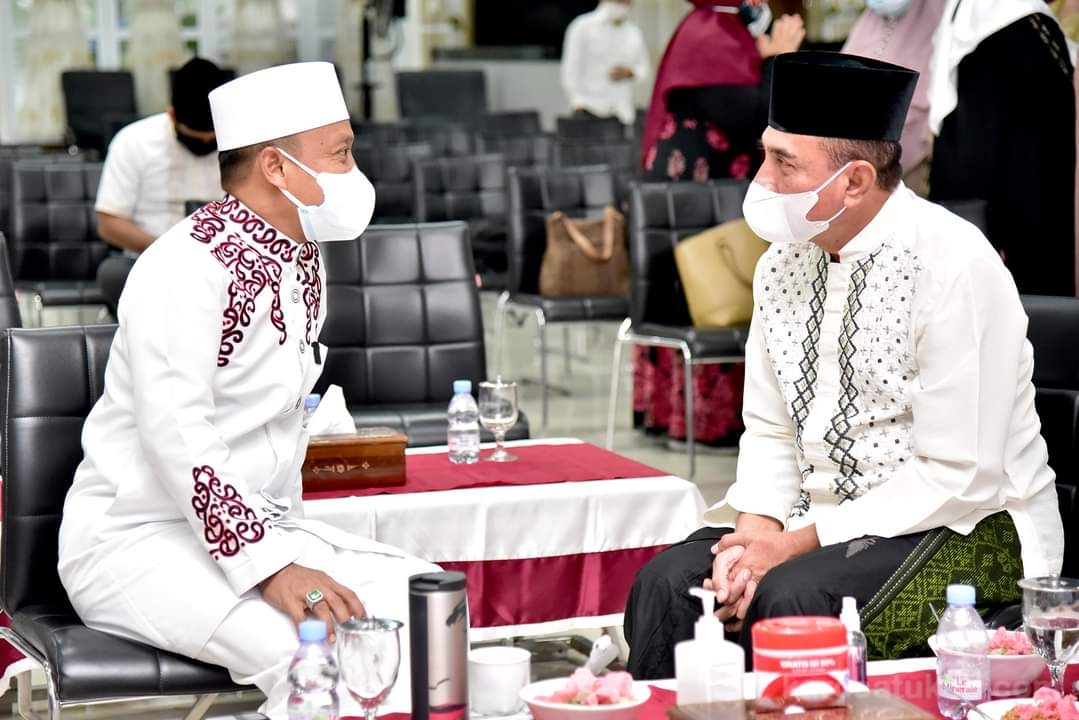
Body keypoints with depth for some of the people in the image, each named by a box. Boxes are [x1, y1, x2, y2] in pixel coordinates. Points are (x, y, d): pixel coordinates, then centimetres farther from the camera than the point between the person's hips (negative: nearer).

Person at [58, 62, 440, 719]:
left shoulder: (303, 262, 12)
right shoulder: (186, 269, -18)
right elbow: (178, 442, -27)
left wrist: (289, 548, 10)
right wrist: (271, 568, -32)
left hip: (261, 525, 8)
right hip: (139, 540, -8)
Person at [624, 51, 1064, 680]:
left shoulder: (954, 264, -16)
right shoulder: (783, 262, 5)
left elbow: (956, 477, -18)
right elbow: (769, 432, 10)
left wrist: (796, 544, -20)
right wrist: (755, 532, -12)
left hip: (964, 527, -6)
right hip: (819, 518, 6)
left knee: (790, 597, -32)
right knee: (668, 581, -19)